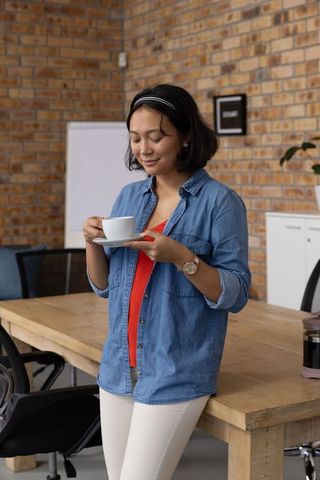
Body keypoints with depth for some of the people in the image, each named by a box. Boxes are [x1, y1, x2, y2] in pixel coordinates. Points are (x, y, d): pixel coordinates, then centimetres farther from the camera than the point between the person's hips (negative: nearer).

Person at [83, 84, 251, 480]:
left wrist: (181, 258, -24)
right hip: (119, 368, 6)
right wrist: (93, 244, -6)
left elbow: (236, 295, -10)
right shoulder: (129, 196, 8)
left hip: (176, 375, -6)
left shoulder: (220, 201, -9)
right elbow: (104, 286, 13)